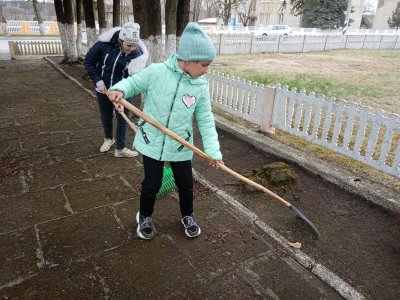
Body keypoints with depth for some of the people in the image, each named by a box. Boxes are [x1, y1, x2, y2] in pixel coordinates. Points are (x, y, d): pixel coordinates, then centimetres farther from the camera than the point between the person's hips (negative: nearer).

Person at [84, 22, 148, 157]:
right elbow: (88, 62, -8)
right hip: (103, 88, 1)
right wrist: (98, 81, -14)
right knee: (105, 116, 19)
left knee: (122, 119, 6)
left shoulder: (137, 54, -21)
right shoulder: (105, 43, -21)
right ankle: (108, 139, 45)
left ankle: (120, 149, 22)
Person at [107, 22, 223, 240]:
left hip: (181, 146, 2)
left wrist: (213, 151, -13)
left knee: (186, 185, 13)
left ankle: (187, 216, 43)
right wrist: (119, 89, -26)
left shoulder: (201, 86, -7)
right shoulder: (156, 72, -15)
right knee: (152, 184, 11)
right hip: (152, 142, -2)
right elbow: (133, 83, -2)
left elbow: (206, 121, -5)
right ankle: (144, 217, 41)